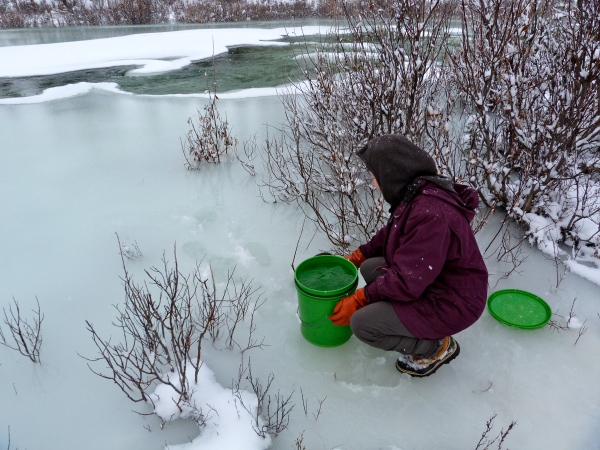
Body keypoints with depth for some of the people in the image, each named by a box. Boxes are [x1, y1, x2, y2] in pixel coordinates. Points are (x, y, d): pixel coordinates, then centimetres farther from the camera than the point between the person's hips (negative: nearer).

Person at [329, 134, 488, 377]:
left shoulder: (431, 216, -33)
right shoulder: (417, 192, -3)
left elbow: (407, 281, -29)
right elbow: (392, 233, 14)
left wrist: (359, 299, -18)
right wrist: (357, 256, 10)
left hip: (452, 303, -9)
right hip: (429, 279, 10)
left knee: (362, 324, -16)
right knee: (370, 268, 11)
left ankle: (437, 347, 4)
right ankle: (423, 328, 15)